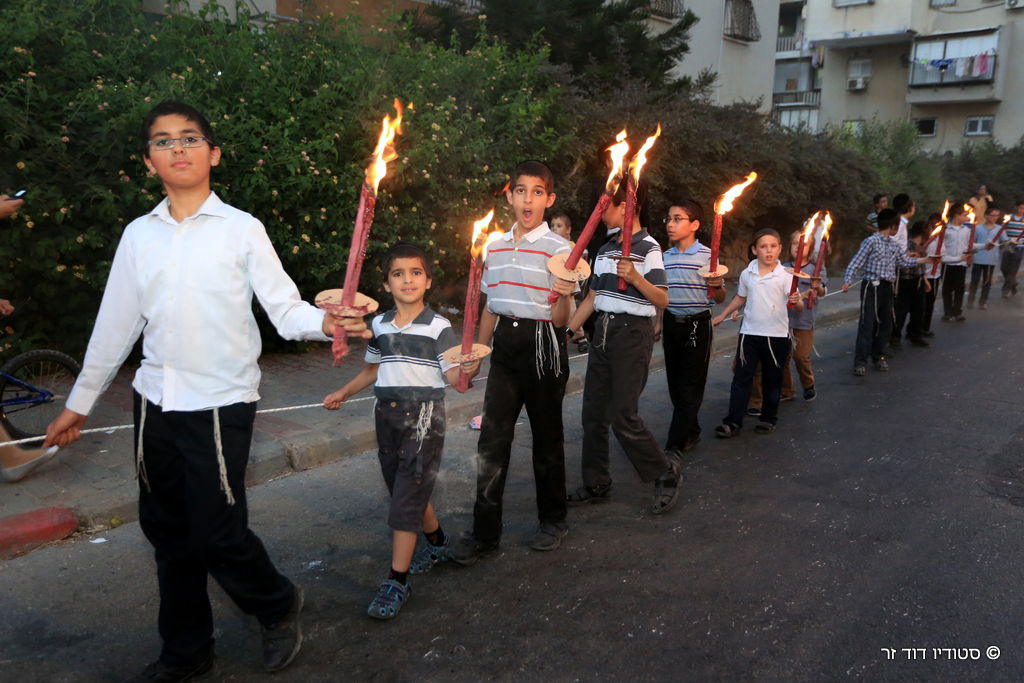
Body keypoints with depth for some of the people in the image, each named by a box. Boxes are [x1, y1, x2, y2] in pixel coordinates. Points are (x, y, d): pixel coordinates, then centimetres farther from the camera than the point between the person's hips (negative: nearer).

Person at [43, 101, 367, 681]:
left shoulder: (242, 229, -4)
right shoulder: (138, 235, 7)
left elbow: (285, 309, -8)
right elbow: (115, 325, 13)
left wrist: (325, 323, -29)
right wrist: (79, 403, 16)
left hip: (221, 403, -5)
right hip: (154, 404, 5)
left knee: (218, 533, -4)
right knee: (169, 531, 14)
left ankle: (279, 606, 26)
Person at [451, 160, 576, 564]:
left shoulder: (557, 248, -7)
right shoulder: (495, 247, 9)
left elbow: (559, 320, -11)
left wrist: (564, 297, -31)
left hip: (542, 344, -4)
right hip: (504, 343, 5)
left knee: (546, 436, 8)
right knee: (492, 439, 2)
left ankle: (553, 520, 26)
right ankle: (484, 532, 10)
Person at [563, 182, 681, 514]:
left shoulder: (648, 247, -8)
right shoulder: (605, 250, 15)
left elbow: (662, 300, -14)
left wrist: (635, 277, -28)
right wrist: (567, 330, 14)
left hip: (633, 333, -8)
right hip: (603, 332, 8)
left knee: (623, 416, -8)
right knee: (593, 414, 8)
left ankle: (666, 474, 12)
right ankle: (596, 485, 20)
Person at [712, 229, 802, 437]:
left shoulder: (785, 276, -6)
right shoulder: (747, 274, 3)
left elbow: (798, 305, -11)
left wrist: (795, 301, -33)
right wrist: (721, 316, 19)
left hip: (776, 335, -2)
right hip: (749, 333, 2)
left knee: (772, 379, 11)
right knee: (741, 377, 1)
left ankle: (769, 418, 26)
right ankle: (733, 421, 4)